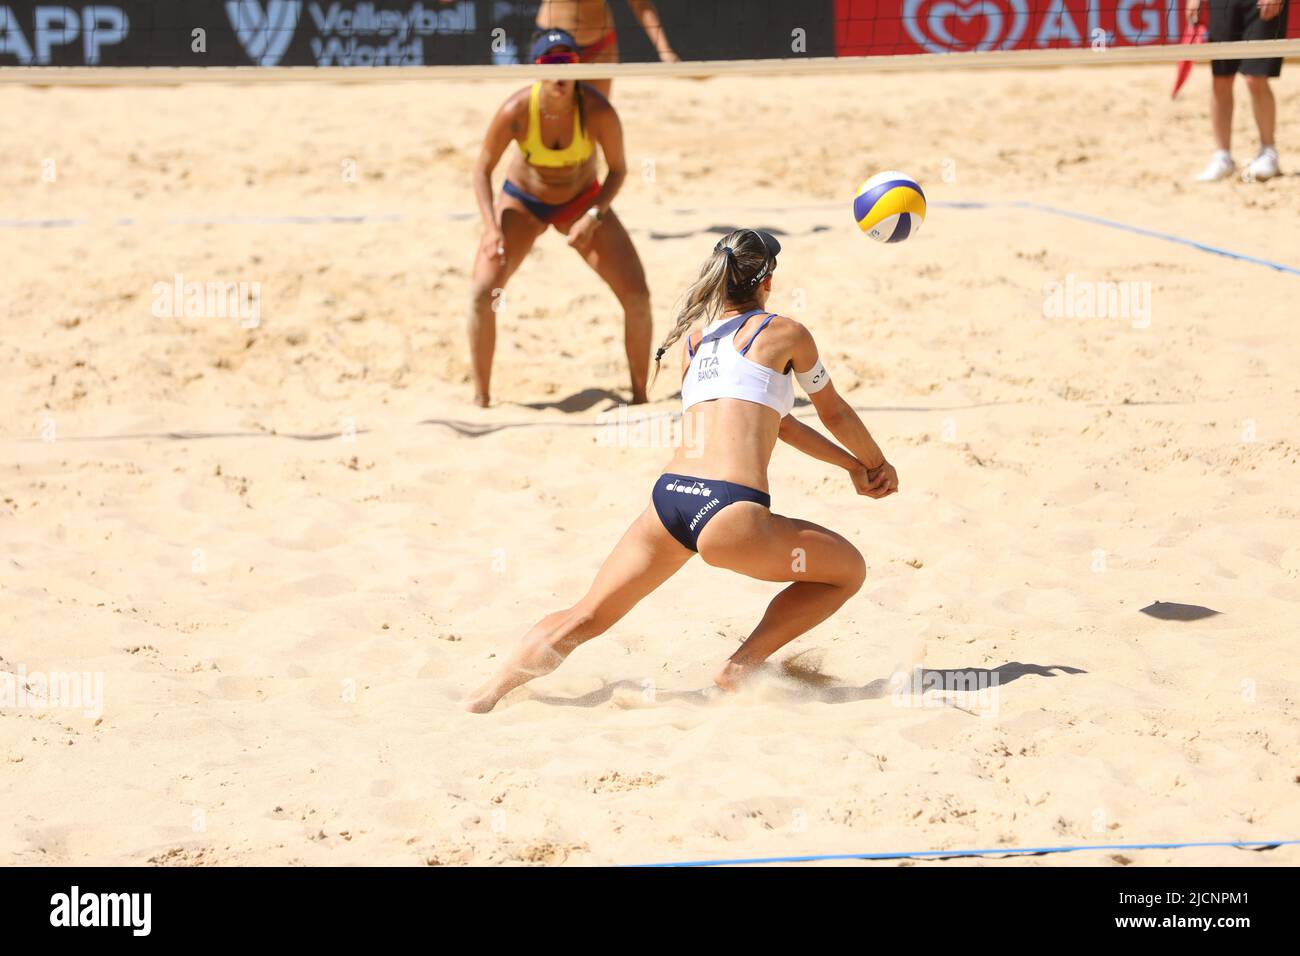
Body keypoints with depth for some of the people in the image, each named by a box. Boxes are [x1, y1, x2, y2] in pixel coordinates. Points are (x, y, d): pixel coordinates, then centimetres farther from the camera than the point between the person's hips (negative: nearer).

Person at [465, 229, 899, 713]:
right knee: (848, 570, 17)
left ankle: (487, 694, 2)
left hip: (668, 497, 5)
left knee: (585, 617, 18)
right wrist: (877, 465, 44)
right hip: (730, 512, -5)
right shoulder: (783, 332, 10)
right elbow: (834, 413, 25)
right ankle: (741, 666, 5)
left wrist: (850, 464, 45)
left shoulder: (694, 339, 26)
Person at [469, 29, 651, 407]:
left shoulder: (597, 111, -28)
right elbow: (483, 168, -15)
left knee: (637, 295, -11)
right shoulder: (516, 111, -28)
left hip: (583, 201, 1)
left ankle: (640, 396, 6)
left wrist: (593, 218, -25)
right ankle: (481, 399, -3)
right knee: (483, 293, -18)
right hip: (522, 201, -1)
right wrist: (491, 228, -26)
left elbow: (618, 169, -12)